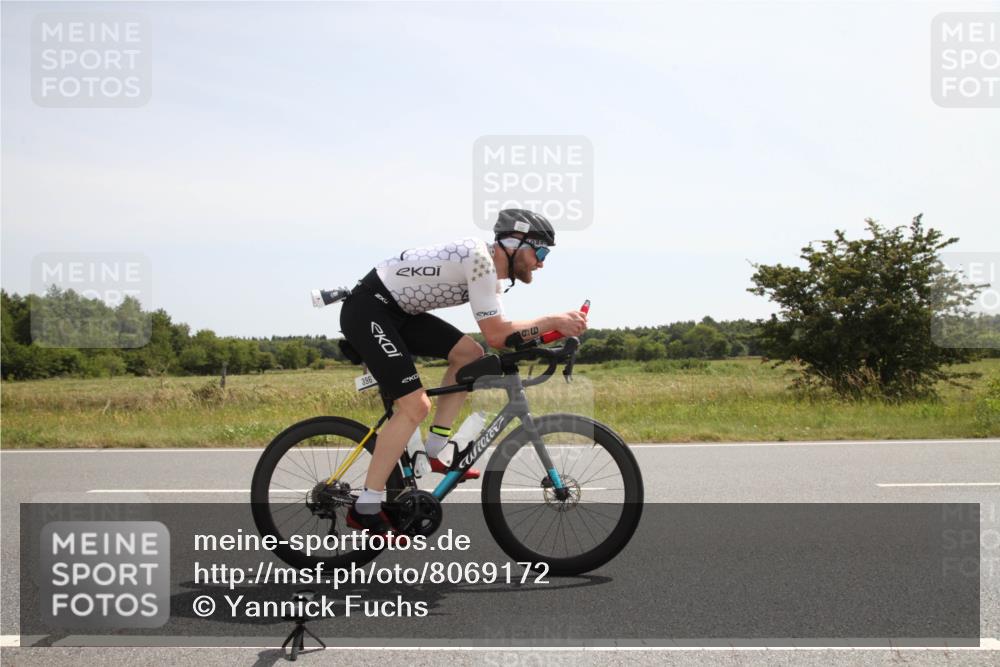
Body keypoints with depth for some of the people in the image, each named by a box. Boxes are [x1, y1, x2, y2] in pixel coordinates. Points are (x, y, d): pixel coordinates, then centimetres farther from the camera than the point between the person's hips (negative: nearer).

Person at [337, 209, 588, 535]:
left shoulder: (492, 264, 9)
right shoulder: (479, 258, -21)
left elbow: (501, 330, 11)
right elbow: (495, 335, -23)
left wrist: (558, 328, -1)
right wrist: (553, 320, -16)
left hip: (398, 311, 10)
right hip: (367, 311, -10)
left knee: (470, 354, 6)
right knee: (415, 405, -17)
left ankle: (434, 451, 11)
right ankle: (365, 509, -11)